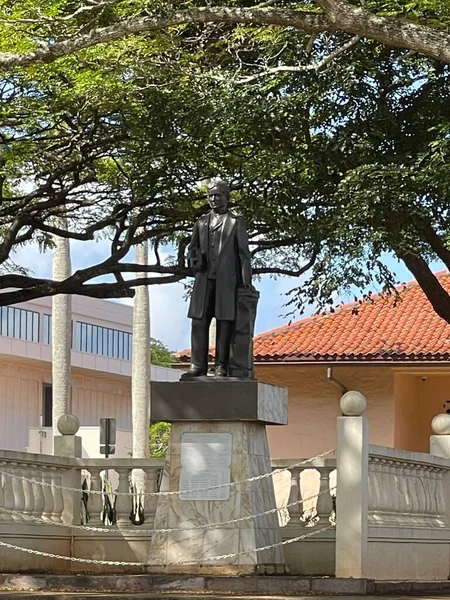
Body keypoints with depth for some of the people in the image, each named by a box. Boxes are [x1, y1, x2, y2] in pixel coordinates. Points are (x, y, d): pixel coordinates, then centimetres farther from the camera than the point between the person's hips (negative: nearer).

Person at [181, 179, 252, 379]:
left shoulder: (236, 222, 7)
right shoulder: (202, 222, 17)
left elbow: (243, 253, 3)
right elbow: (193, 248, 22)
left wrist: (246, 281, -4)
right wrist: (194, 261, -2)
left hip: (226, 280, -4)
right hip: (204, 279, 4)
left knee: (224, 323, -3)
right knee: (199, 322, -2)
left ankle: (221, 367, -2)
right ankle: (198, 366, -1)